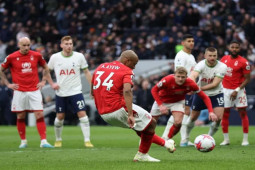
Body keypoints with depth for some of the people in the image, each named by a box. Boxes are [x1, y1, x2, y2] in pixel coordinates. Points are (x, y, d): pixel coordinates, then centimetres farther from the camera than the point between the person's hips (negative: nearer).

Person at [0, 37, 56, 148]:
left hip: (34, 91, 1)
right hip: (19, 92, -1)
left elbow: (45, 68, 20)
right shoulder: (12, 57, -2)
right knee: (20, 117, 4)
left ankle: (43, 141, -9)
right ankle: (23, 141, 17)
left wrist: (43, 81, 10)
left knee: (40, 116, -8)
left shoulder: (36, 55, 3)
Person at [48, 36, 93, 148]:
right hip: (61, 93, 1)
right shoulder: (55, 57, -3)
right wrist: (52, 83, -1)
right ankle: (58, 140, 25)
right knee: (60, 117, 7)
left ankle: (87, 140, -9)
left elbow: (86, 72, 5)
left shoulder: (79, 56, -4)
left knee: (82, 114, -11)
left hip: (76, 91, -1)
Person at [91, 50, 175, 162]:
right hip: (118, 109, -8)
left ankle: (164, 143, 36)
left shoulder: (100, 67, 14)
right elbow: (127, 91, -25)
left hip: (103, 113, 8)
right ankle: (142, 155, 15)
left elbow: (92, 92, 20)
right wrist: (130, 114, -31)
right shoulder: (126, 71, -6)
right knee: (151, 123, 10)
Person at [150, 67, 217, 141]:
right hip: (162, 101, -1)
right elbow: (154, 90, -23)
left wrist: (211, 112, -34)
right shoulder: (167, 80, -36)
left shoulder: (190, 84, -31)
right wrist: (160, 105, -33)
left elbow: (204, 97, -23)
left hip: (178, 101, 1)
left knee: (178, 122, -22)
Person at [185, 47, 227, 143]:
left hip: (216, 94, 0)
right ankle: (186, 137, 33)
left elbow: (215, 84, -25)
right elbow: (193, 76, -42)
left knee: (218, 117, -16)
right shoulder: (201, 65, -23)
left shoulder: (222, 67, -19)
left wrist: (200, 88, -34)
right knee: (193, 117, 8)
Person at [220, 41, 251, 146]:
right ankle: (226, 139, 10)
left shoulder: (243, 62, -11)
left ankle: (245, 139, 2)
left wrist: (237, 90, -17)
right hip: (225, 90, 4)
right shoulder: (224, 59, 5)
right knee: (224, 114, 3)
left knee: (243, 113, -3)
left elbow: (247, 79, -11)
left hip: (238, 90, -4)